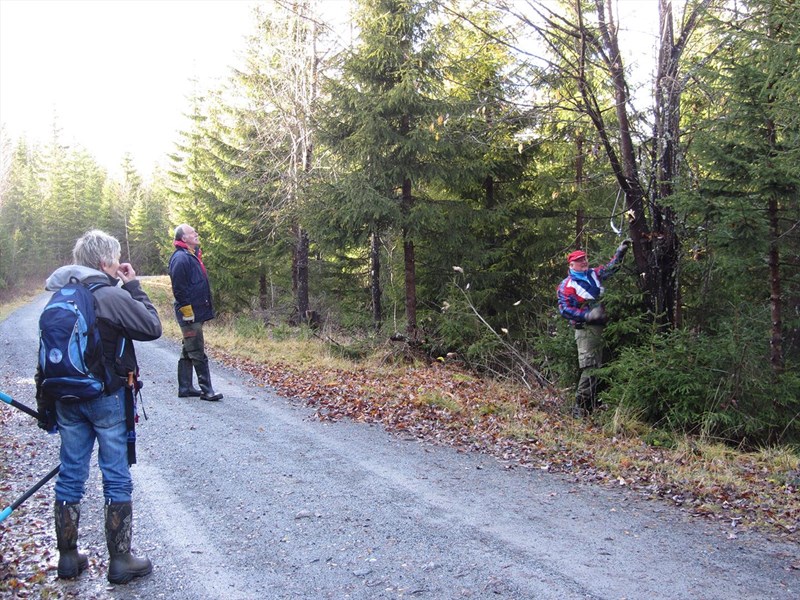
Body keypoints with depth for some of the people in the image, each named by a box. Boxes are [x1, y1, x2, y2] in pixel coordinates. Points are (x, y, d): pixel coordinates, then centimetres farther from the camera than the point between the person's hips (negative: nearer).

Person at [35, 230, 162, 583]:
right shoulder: (113, 296, -17)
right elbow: (153, 328, -9)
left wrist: (47, 400, 14)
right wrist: (134, 286, -2)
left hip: (66, 398, 6)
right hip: (107, 398, -6)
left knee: (70, 477, 14)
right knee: (117, 480, 5)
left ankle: (68, 558, 25)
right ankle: (120, 561, 14)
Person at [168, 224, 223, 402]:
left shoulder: (192, 256, 17)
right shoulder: (180, 258, -14)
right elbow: (179, 289, -20)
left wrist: (204, 310, 20)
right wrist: (187, 311, -20)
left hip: (196, 313, 10)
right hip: (190, 314, -10)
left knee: (188, 352, 15)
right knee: (198, 354, -6)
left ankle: (185, 388, 22)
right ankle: (206, 390, -1)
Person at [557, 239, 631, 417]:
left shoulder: (594, 275, 14)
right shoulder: (567, 285, -6)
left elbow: (610, 267, 29)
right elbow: (564, 309, -12)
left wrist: (621, 251, 20)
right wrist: (587, 315, -21)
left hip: (600, 327, 8)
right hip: (585, 330, -8)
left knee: (597, 368, 12)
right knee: (589, 369, -15)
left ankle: (592, 404, 22)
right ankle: (579, 407, -10)